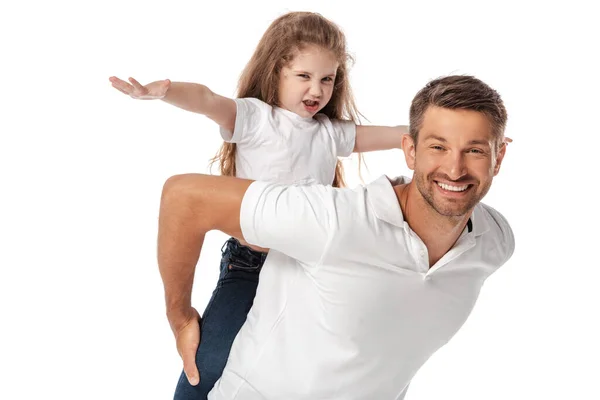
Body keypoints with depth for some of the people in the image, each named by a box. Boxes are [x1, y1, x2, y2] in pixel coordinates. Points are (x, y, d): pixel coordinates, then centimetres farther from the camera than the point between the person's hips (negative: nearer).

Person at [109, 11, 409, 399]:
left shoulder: (332, 132, 9)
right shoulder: (255, 118, -8)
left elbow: (396, 135, 11)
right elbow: (208, 101, -26)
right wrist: (164, 90, -46)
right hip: (250, 261, -5)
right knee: (211, 363, -15)